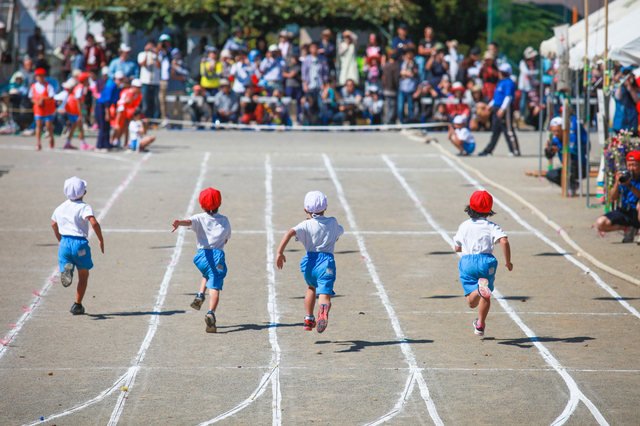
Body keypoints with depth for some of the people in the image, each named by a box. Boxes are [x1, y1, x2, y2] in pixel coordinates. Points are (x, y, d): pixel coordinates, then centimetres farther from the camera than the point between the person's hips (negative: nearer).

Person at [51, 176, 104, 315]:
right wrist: (101, 240, -15)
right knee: (83, 275, 16)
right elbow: (94, 222, -26)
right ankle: (77, 305, 14)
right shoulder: (84, 207, -8)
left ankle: (66, 269, -34)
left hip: (64, 243, 4)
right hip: (79, 244, -4)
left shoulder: (60, 208, 12)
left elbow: (54, 224, 27)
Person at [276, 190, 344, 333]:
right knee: (324, 294, -12)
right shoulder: (332, 222, 9)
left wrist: (280, 252, -18)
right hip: (327, 262, -1)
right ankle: (324, 309, -49)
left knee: (311, 287, 31)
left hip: (310, 261, 1)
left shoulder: (306, 225, 0)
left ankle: (309, 319, 32)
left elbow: (290, 233, -18)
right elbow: (340, 232, 33)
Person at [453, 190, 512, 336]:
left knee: (472, 302, -3)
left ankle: (479, 288, -36)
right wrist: (508, 262, -5)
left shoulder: (464, 226, 10)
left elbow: (457, 248, 16)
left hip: (467, 262, 1)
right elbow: (504, 241, -15)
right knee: (485, 297, 20)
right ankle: (480, 325, 22)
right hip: (486, 261, -1)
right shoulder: (492, 227, 2)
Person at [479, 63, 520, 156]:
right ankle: (488, 150, 18)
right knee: (495, 130, 13)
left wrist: (502, 109, -25)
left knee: (508, 130, -8)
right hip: (497, 108, 10)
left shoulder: (508, 83, -13)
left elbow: (508, 97, -20)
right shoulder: (501, 82, 18)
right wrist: (491, 105, 26)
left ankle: (515, 150, -5)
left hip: (505, 109, -10)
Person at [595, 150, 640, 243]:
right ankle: (628, 228, 0)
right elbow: (612, 198, -3)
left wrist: (629, 186, -31)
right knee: (600, 223, -17)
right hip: (624, 212, 4)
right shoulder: (623, 175, 2)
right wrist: (617, 183, -19)